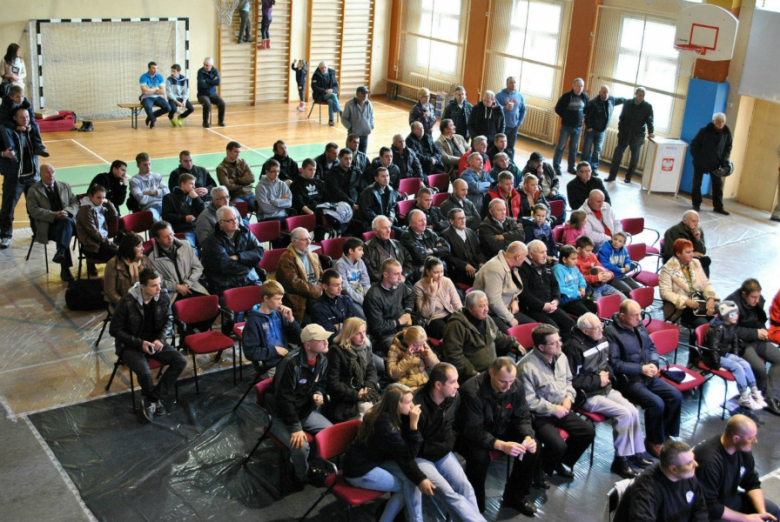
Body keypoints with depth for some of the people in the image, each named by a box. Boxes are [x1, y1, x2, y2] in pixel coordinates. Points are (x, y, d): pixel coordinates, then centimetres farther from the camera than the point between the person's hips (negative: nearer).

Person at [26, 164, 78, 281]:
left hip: (67, 220, 2)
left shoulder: (65, 186, 21)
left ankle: (61, 252, -48)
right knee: (64, 233, -33)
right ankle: (65, 268, -32)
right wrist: (54, 215, -18)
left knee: (67, 222, -36)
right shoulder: (33, 191, 9)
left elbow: (75, 203, 15)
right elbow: (34, 210, -4)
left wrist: (67, 211, -10)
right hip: (47, 225, -2)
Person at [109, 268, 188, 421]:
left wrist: (161, 339, -13)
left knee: (181, 361, -16)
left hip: (154, 341, 5)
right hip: (131, 345, -5)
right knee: (144, 373, -32)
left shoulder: (163, 295, -9)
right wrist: (140, 343, -21)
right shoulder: (127, 302, -22)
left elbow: (169, 320, 6)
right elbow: (114, 330, -12)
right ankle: (155, 400, 4)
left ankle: (152, 399, -7)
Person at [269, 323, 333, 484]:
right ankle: (304, 479, 2)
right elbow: (284, 399, -27)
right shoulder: (291, 363, -29)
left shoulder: (322, 360, -3)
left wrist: (319, 394, -8)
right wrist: (295, 427, -26)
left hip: (307, 412, 7)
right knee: (301, 446, -28)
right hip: (283, 417, -7)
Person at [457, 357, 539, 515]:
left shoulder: (516, 386, -13)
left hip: (500, 431, 6)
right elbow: (473, 430, -32)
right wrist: (501, 445, -43)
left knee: (532, 448, -14)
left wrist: (528, 437, -26)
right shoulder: (472, 391, -32)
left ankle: (516, 495, 8)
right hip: (471, 435, -6)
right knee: (480, 458, -36)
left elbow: (522, 417, -4)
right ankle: (475, 505, -9)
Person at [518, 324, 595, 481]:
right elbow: (529, 401, -21)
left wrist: (569, 397, -1)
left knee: (588, 431, -3)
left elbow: (568, 380, 19)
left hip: (561, 409, 8)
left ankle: (563, 462, 18)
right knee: (558, 445, -27)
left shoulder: (560, 357, 1)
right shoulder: (527, 367, -23)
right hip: (539, 415, -8)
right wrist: (554, 409, -18)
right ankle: (541, 470, 5)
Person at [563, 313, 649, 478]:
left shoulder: (601, 340, 5)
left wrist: (607, 374, 1)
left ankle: (636, 453, 7)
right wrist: (597, 381, -16)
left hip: (606, 389, 8)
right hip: (588, 396, -8)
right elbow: (573, 380, -19)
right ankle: (620, 461, -9)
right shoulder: (574, 347, -19)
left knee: (633, 411, -10)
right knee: (624, 413, -20)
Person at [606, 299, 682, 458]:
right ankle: (654, 442, -2)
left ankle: (664, 434, 12)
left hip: (648, 376, 8)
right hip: (628, 380, -8)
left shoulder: (639, 326, 9)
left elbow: (652, 347, 19)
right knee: (656, 403, -25)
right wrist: (641, 368, -17)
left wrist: (653, 363, -3)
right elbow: (614, 363, -19)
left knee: (676, 396, -6)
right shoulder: (611, 333, -14)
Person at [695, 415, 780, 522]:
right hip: (709, 511, -8)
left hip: (731, 497, 8)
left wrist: (762, 512, -12)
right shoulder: (709, 460, -34)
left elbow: (753, 484, 4)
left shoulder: (743, 449, -9)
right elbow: (710, 506, -28)